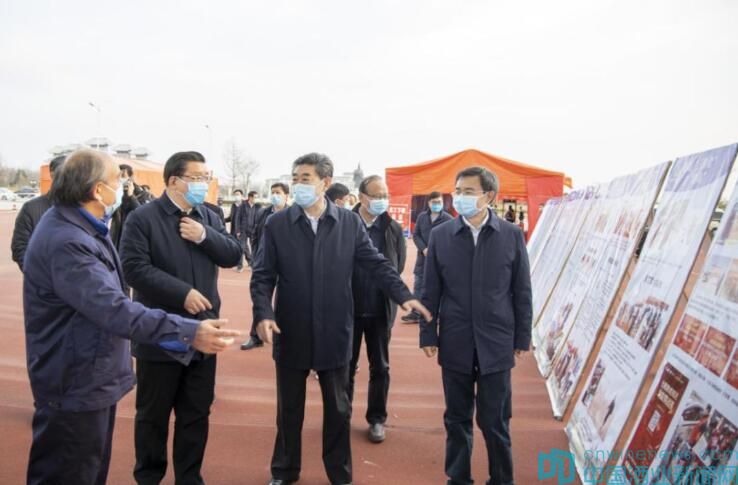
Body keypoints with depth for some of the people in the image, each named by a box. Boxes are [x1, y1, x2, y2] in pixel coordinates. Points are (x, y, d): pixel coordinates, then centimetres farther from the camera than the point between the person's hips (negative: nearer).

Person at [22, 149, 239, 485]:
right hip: (76, 385, -10)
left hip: (93, 377, 10)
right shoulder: (65, 241, -29)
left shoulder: (81, 226, 6)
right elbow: (114, 309, -38)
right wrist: (188, 331, -42)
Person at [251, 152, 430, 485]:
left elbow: (376, 264, -2)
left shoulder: (350, 223, -2)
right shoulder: (277, 224, -3)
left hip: (334, 333, 0)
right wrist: (264, 313, -18)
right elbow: (262, 276, -3)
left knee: (338, 410, 14)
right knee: (289, 409, 16)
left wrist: (403, 295, -14)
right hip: (291, 333, 0)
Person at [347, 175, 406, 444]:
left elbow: (398, 268, 3)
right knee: (346, 365, 12)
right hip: (349, 308, -1)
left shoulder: (394, 229, -3)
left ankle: (377, 419, 27)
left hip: (380, 310, 2)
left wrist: (388, 296, 1)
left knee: (380, 367, 12)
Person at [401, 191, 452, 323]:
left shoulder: (448, 219, -5)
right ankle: (415, 313, 18)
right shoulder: (421, 216, 6)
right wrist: (424, 249, -10)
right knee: (418, 286, 8)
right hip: (423, 258, 4)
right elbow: (416, 235, 6)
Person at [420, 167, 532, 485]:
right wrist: (428, 335, 1)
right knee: (457, 418, 14)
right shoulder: (440, 235, -1)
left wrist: (522, 338, 2)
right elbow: (431, 291, 2)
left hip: (496, 343, -1)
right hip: (455, 344, 1)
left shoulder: (512, 236, -2)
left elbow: (522, 292, 2)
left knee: (495, 420, 8)